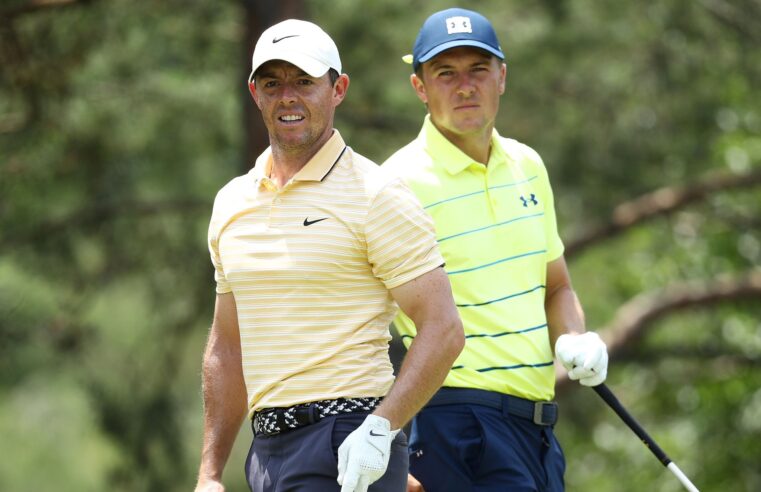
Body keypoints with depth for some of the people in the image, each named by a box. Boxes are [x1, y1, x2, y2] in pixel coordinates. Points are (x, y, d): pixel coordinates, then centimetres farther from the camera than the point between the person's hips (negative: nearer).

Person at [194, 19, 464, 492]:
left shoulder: (377, 195, -5)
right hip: (267, 446, 7)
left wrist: (379, 430, -21)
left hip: (350, 451, -7)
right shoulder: (232, 203, 14)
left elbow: (443, 330, -10)